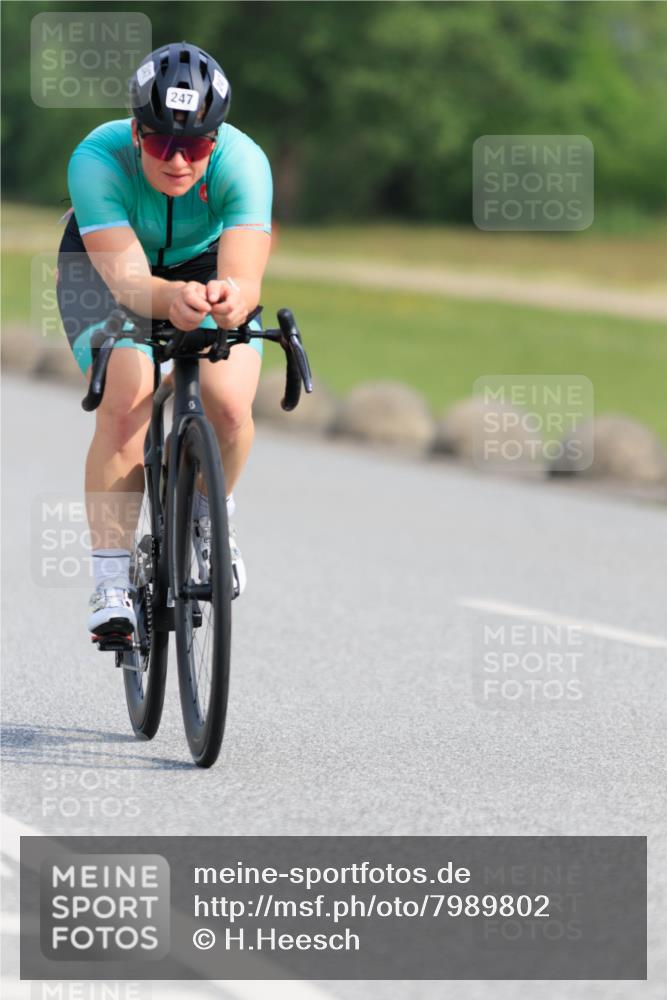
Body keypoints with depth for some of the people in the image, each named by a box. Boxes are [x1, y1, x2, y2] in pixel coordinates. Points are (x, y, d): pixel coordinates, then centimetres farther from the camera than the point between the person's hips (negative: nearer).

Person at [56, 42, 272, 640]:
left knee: (229, 406, -21)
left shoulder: (243, 162, -34)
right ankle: (111, 581, -17)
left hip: (206, 262, 1)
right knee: (125, 407, -25)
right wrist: (171, 300, -67)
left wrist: (232, 299, -69)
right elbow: (126, 275, -44)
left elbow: (245, 275, -45)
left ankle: (210, 514, 12)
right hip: (104, 261, -1)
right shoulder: (98, 159, -36)